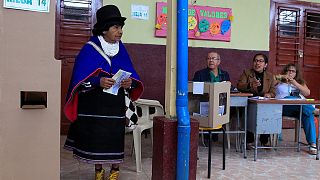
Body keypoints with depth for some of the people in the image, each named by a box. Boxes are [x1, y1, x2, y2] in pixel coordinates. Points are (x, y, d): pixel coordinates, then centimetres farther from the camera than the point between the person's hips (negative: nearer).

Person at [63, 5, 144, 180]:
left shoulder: (121, 49, 4)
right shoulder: (89, 49, -7)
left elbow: (131, 75, 6)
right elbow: (80, 78, -10)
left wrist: (129, 82, -16)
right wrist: (98, 82, -26)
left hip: (115, 104, 2)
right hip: (93, 104, -2)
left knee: (115, 136, 3)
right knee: (95, 137, 4)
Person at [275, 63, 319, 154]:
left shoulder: (300, 82, 28)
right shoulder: (279, 82, 21)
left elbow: (307, 93, 9)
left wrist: (295, 84, -3)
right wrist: (281, 76, -2)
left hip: (300, 108, 2)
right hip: (283, 107, -2)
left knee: (308, 114, -31)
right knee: (291, 98, -37)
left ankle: (312, 144, -31)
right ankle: (314, 110, -31)